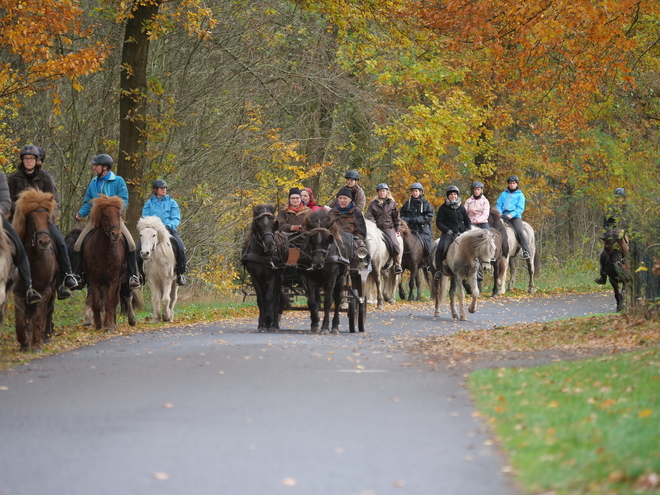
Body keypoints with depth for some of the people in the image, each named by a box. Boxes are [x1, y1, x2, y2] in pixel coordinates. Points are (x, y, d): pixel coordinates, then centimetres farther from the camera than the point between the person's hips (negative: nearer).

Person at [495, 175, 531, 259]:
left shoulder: (520, 195, 9)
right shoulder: (504, 194, 19)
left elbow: (520, 208, -1)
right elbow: (498, 204, 15)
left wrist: (512, 214, -17)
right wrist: (499, 212, -7)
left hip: (515, 217, -4)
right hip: (503, 217, 4)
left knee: (520, 232, -24)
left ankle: (526, 251, -29)